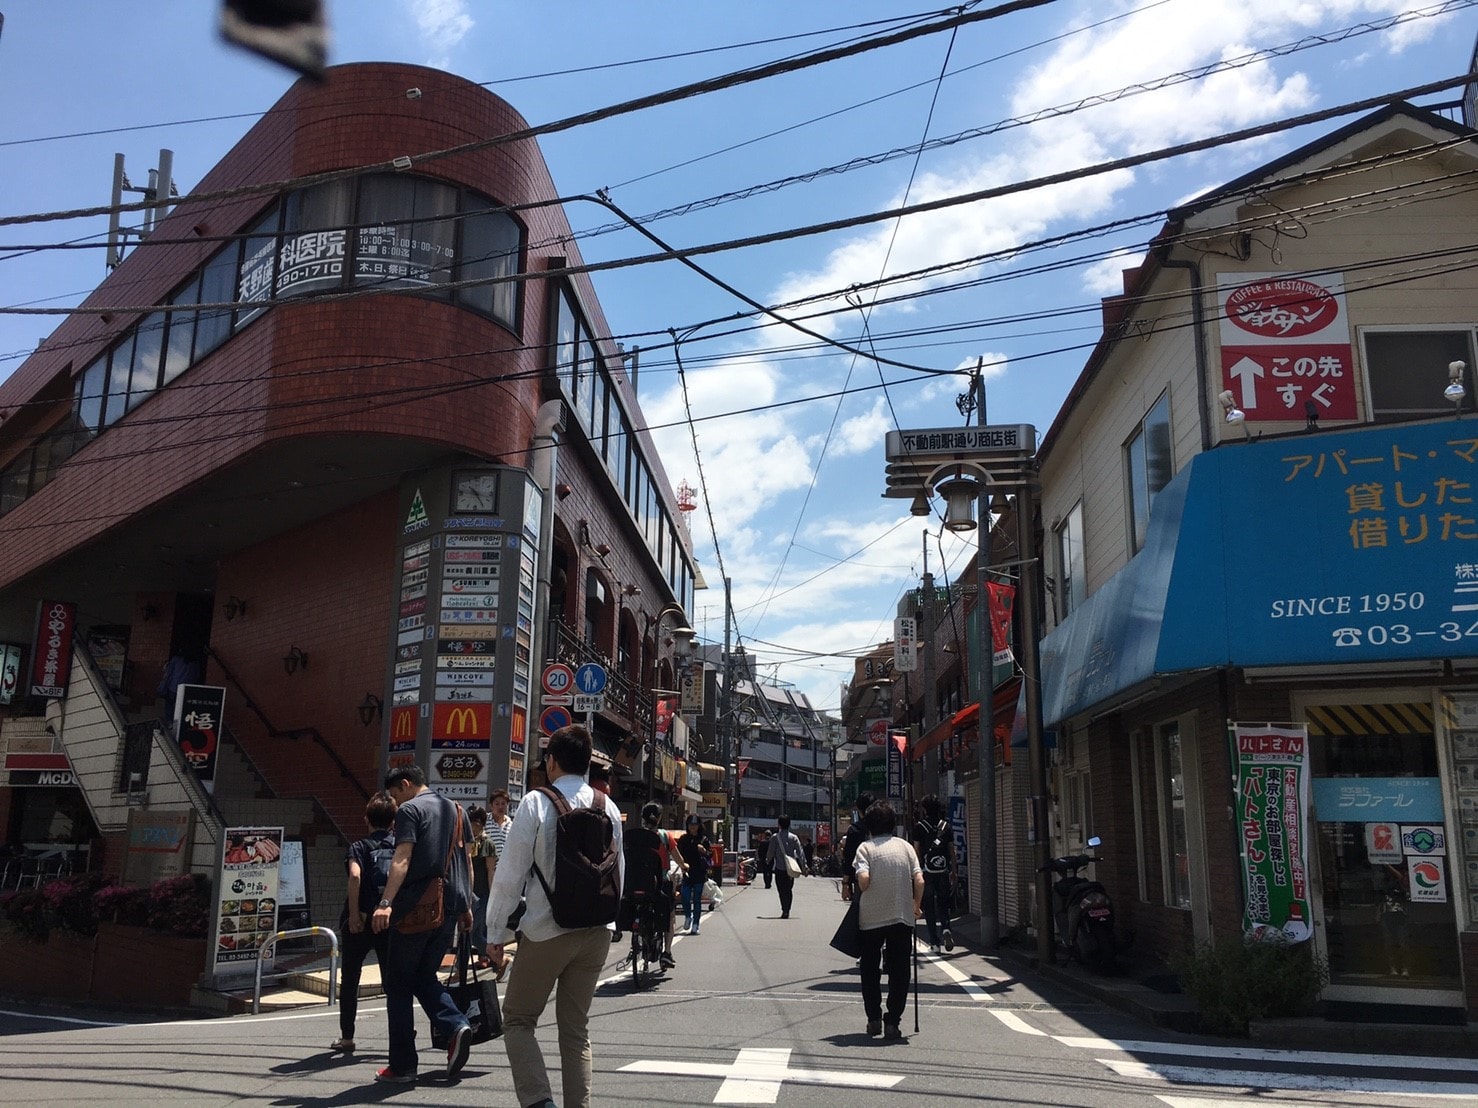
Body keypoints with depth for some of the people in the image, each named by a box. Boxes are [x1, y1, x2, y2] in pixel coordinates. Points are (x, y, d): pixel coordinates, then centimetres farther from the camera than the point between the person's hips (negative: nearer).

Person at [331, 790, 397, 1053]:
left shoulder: (358, 847, -1)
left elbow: (355, 875, -21)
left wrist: (354, 913, -18)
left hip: (360, 921, -2)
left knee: (349, 980, 14)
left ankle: (347, 1037, 18)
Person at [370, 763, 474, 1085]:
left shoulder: (410, 809, -6)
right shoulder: (455, 809, 16)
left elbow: (402, 860, -20)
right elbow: (467, 862, 18)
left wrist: (386, 902, -28)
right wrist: (466, 906, 23)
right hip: (450, 907, 7)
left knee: (399, 984, 6)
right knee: (425, 975, 18)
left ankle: (402, 1065, 7)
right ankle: (456, 1026, -5)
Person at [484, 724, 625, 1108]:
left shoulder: (536, 803, -11)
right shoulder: (608, 807, 3)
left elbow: (511, 873, -10)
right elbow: (618, 873, 8)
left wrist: (495, 933, -2)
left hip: (547, 931, -4)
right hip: (597, 931, 5)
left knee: (518, 1019, 11)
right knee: (577, 1027, 15)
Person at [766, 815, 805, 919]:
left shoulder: (775, 837, -5)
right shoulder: (794, 838, 1)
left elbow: (770, 852, -1)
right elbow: (800, 853, -3)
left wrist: (769, 864, 14)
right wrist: (804, 864, -1)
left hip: (779, 868, -2)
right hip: (791, 868, 2)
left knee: (782, 890, 0)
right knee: (789, 889, 14)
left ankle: (784, 910, -13)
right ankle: (787, 911, 14)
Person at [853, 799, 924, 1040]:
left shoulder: (866, 848, -4)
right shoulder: (905, 846, 3)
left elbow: (863, 879, -18)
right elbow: (919, 881, -5)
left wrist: (862, 892, 4)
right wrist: (916, 906, 10)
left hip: (871, 919, -1)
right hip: (902, 918, 1)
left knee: (870, 971, 15)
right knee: (898, 972, 9)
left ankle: (874, 1019, 17)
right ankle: (892, 1022, 5)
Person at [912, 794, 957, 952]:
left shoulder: (919, 826, -3)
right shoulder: (946, 826, 7)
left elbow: (916, 850, -5)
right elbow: (952, 850, 8)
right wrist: (953, 871, 14)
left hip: (927, 870, -3)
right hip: (943, 871, 3)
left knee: (929, 906, 5)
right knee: (943, 903, 14)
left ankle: (934, 942, 4)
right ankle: (945, 928, -12)